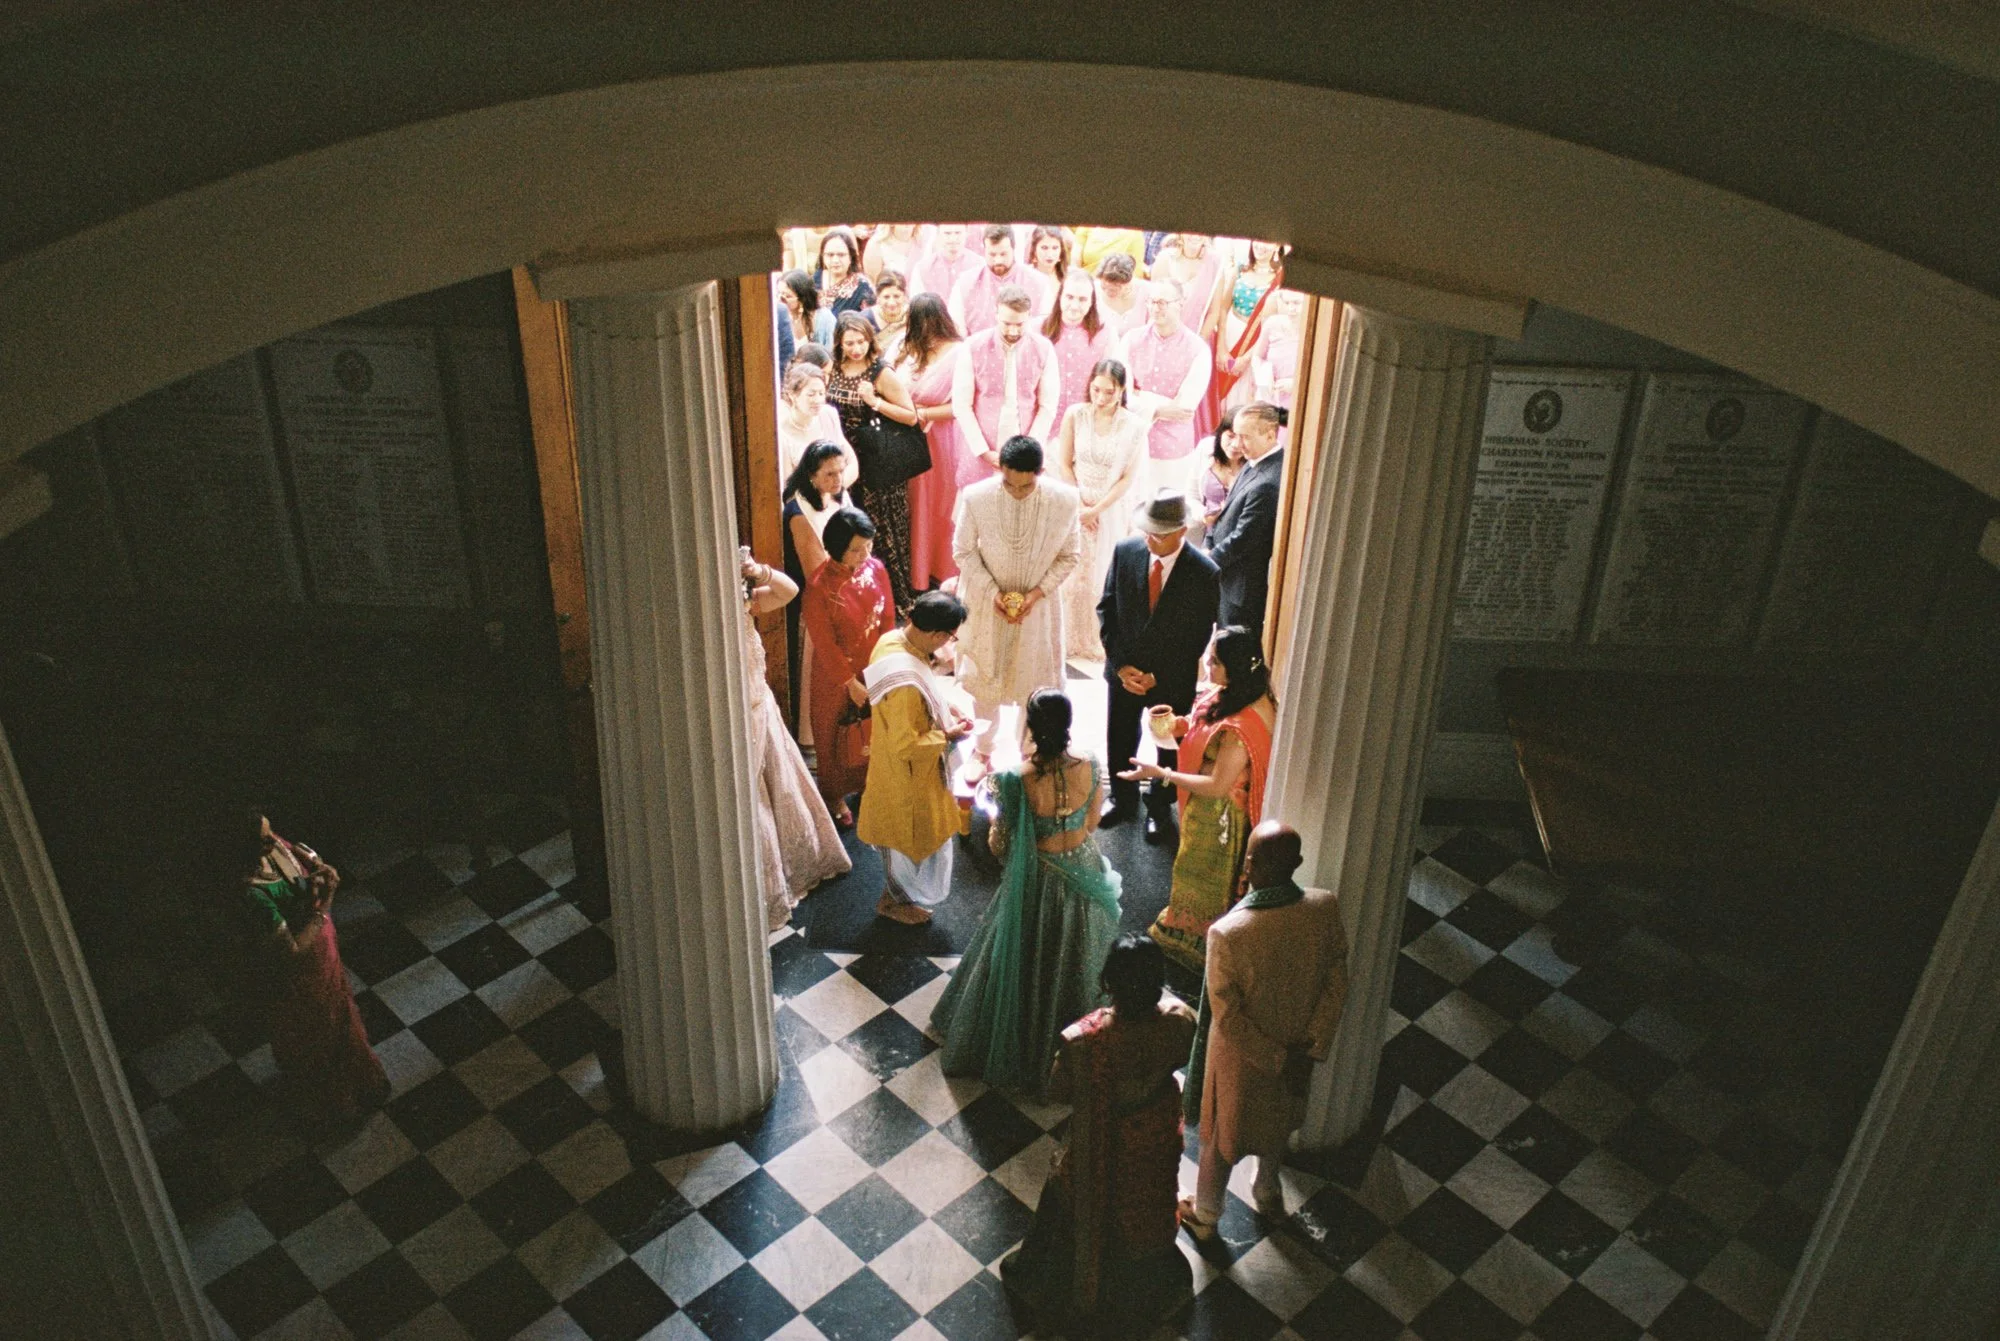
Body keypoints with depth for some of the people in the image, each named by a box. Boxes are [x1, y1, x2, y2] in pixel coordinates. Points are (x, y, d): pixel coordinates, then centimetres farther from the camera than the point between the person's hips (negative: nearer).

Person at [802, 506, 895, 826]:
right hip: (835, 676, -5)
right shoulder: (819, 586, -26)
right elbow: (824, 643, -20)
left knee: (874, 731, 22)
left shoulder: (876, 568, -10)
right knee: (836, 736, 16)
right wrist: (850, 682, -16)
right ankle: (835, 795, 37)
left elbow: (888, 619, 0)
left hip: (874, 670, 5)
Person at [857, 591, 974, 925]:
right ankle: (895, 901, 40)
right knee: (911, 836, 17)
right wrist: (947, 735, -18)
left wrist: (943, 708, -2)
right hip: (908, 775, -9)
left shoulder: (893, 640, -11)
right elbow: (906, 746, -31)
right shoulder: (905, 682, -40)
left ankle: (898, 889, 52)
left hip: (902, 770, 9)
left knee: (905, 834, 29)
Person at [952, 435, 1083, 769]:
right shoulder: (976, 497, -22)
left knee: (1035, 681, 13)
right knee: (985, 679, 17)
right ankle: (983, 750, 40)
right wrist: (992, 592, -16)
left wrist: (1037, 593, -16)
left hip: (1038, 603, 0)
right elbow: (963, 551, -8)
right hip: (988, 601, 0)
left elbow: (1068, 557, -7)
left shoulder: (1065, 500, -21)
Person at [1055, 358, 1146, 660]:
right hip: (1075, 504, 1)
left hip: (1109, 509, 0)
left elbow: (1128, 478, -8)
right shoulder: (1075, 415, -8)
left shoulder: (1134, 426, -11)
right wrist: (1080, 505, -9)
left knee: (1102, 574, 8)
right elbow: (1064, 463, -3)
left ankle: (1098, 641, 22)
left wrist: (1097, 509, -12)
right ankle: (1070, 640, 19)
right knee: (1071, 572, 5)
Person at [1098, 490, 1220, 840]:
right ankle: (1123, 800, 47)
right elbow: (1106, 609, -3)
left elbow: (1197, 638, -12)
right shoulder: (1125, 552, -13)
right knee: (1119, 742, 21)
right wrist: (1119, 664, -10)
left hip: (1172, 680, -3)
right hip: (1124, 670, 3)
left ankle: (1159, 808, 43)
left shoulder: (1204, 573, -22)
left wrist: (1158, 676, -14)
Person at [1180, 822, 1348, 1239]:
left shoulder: (1227, 932, -36)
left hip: (1240, 1057, -3)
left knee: (1221, 1135, 24)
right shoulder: (1325, 909, -24)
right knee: (1277, 1122, 33)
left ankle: (1205, 1215, 48)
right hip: (1296, 1046, 4)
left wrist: (1278, 1059, -15)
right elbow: (1337, 986, -13)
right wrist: (1311, 1049, -9)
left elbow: (1227, 1019, -26)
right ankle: (1269, 1194, 58)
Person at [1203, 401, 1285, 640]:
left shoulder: (1267, 484, -30)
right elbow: (1230, 510, 11)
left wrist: (1210, 559, -9)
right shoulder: (1257, 462, 1)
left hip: (1245, 585, -9)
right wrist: (1210, 546, 2)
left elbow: (1243, 538, -24)